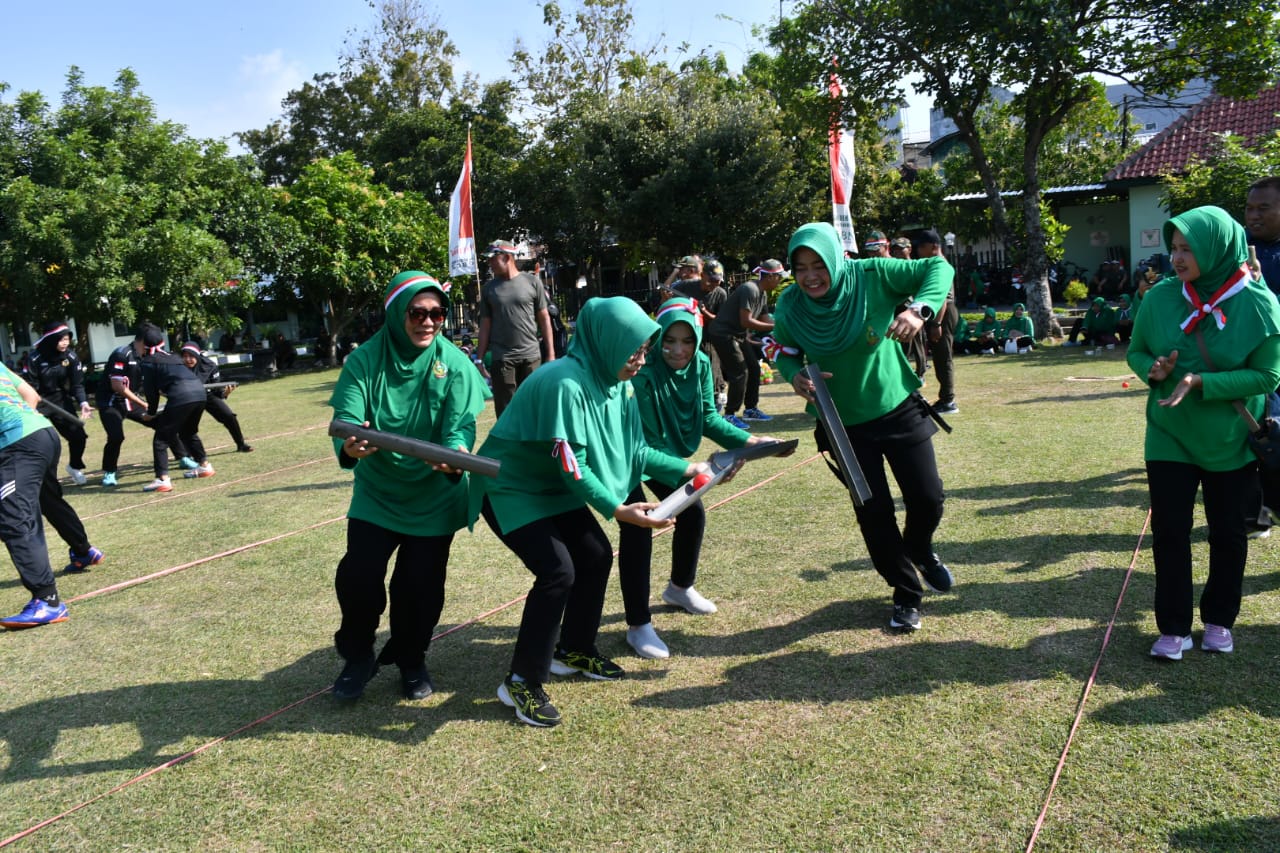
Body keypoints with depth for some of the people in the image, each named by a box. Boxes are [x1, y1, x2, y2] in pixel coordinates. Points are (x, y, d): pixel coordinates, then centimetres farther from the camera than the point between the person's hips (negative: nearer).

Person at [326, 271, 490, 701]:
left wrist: (456, 452, -41)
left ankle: (411, 660, 32)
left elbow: (461, 424, -18)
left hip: (435, 497, 0)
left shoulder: (454, 363, -12)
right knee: (357, 576, -8)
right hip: (376, 493, 0)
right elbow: (346, 417, -21)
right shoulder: (365, 360, -12)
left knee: (420, 585, 4)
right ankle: (357, 656, 21)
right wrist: (348, 446, -45)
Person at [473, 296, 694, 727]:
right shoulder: (565, 384, -32)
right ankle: (522, 682, -6)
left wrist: (686, 469, 1)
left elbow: (634, 450, 4)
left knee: (597, 556, 7)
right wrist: (617, 509, -32)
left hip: (555, 489, 9)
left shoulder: (615, 383, -4)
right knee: (558, 571, -19)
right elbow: (572, 466, -30)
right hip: (510, 487, -9)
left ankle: (574, 649, 28)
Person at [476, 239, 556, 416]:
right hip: (501, 358, 1)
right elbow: (485, 325, 9)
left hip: (531, 356, -1)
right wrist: (480, 359, 4)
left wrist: (550, 353, 1)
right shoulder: (489, 288, 6)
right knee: (505, 410, 1)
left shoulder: (531, 282, 2)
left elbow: (544, 318, 5)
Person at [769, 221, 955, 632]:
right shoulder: (790, 305, -14)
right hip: (846, 424, 1)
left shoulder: (872, 276, -20)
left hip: (899, 409, -1)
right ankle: (906, 594, 25)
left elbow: (938, 268, -15)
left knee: (927, 498, 3)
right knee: (873, 512, 2)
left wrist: (919, 309, -33)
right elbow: (786, 353, 2)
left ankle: (920, 551, 40)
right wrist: (795, 376, -21)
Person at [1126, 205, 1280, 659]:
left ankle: (1220, 620, 31)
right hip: (1169, 437, 1)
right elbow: (1136, 351, 4)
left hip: (1232, 441, -1)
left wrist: (1201, 383, -26)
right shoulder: (1160, 297, -8)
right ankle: (1174, 628, 14)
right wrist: (1153, 368, -19)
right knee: (1169, 532, 1)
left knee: (1227, 533, 12)